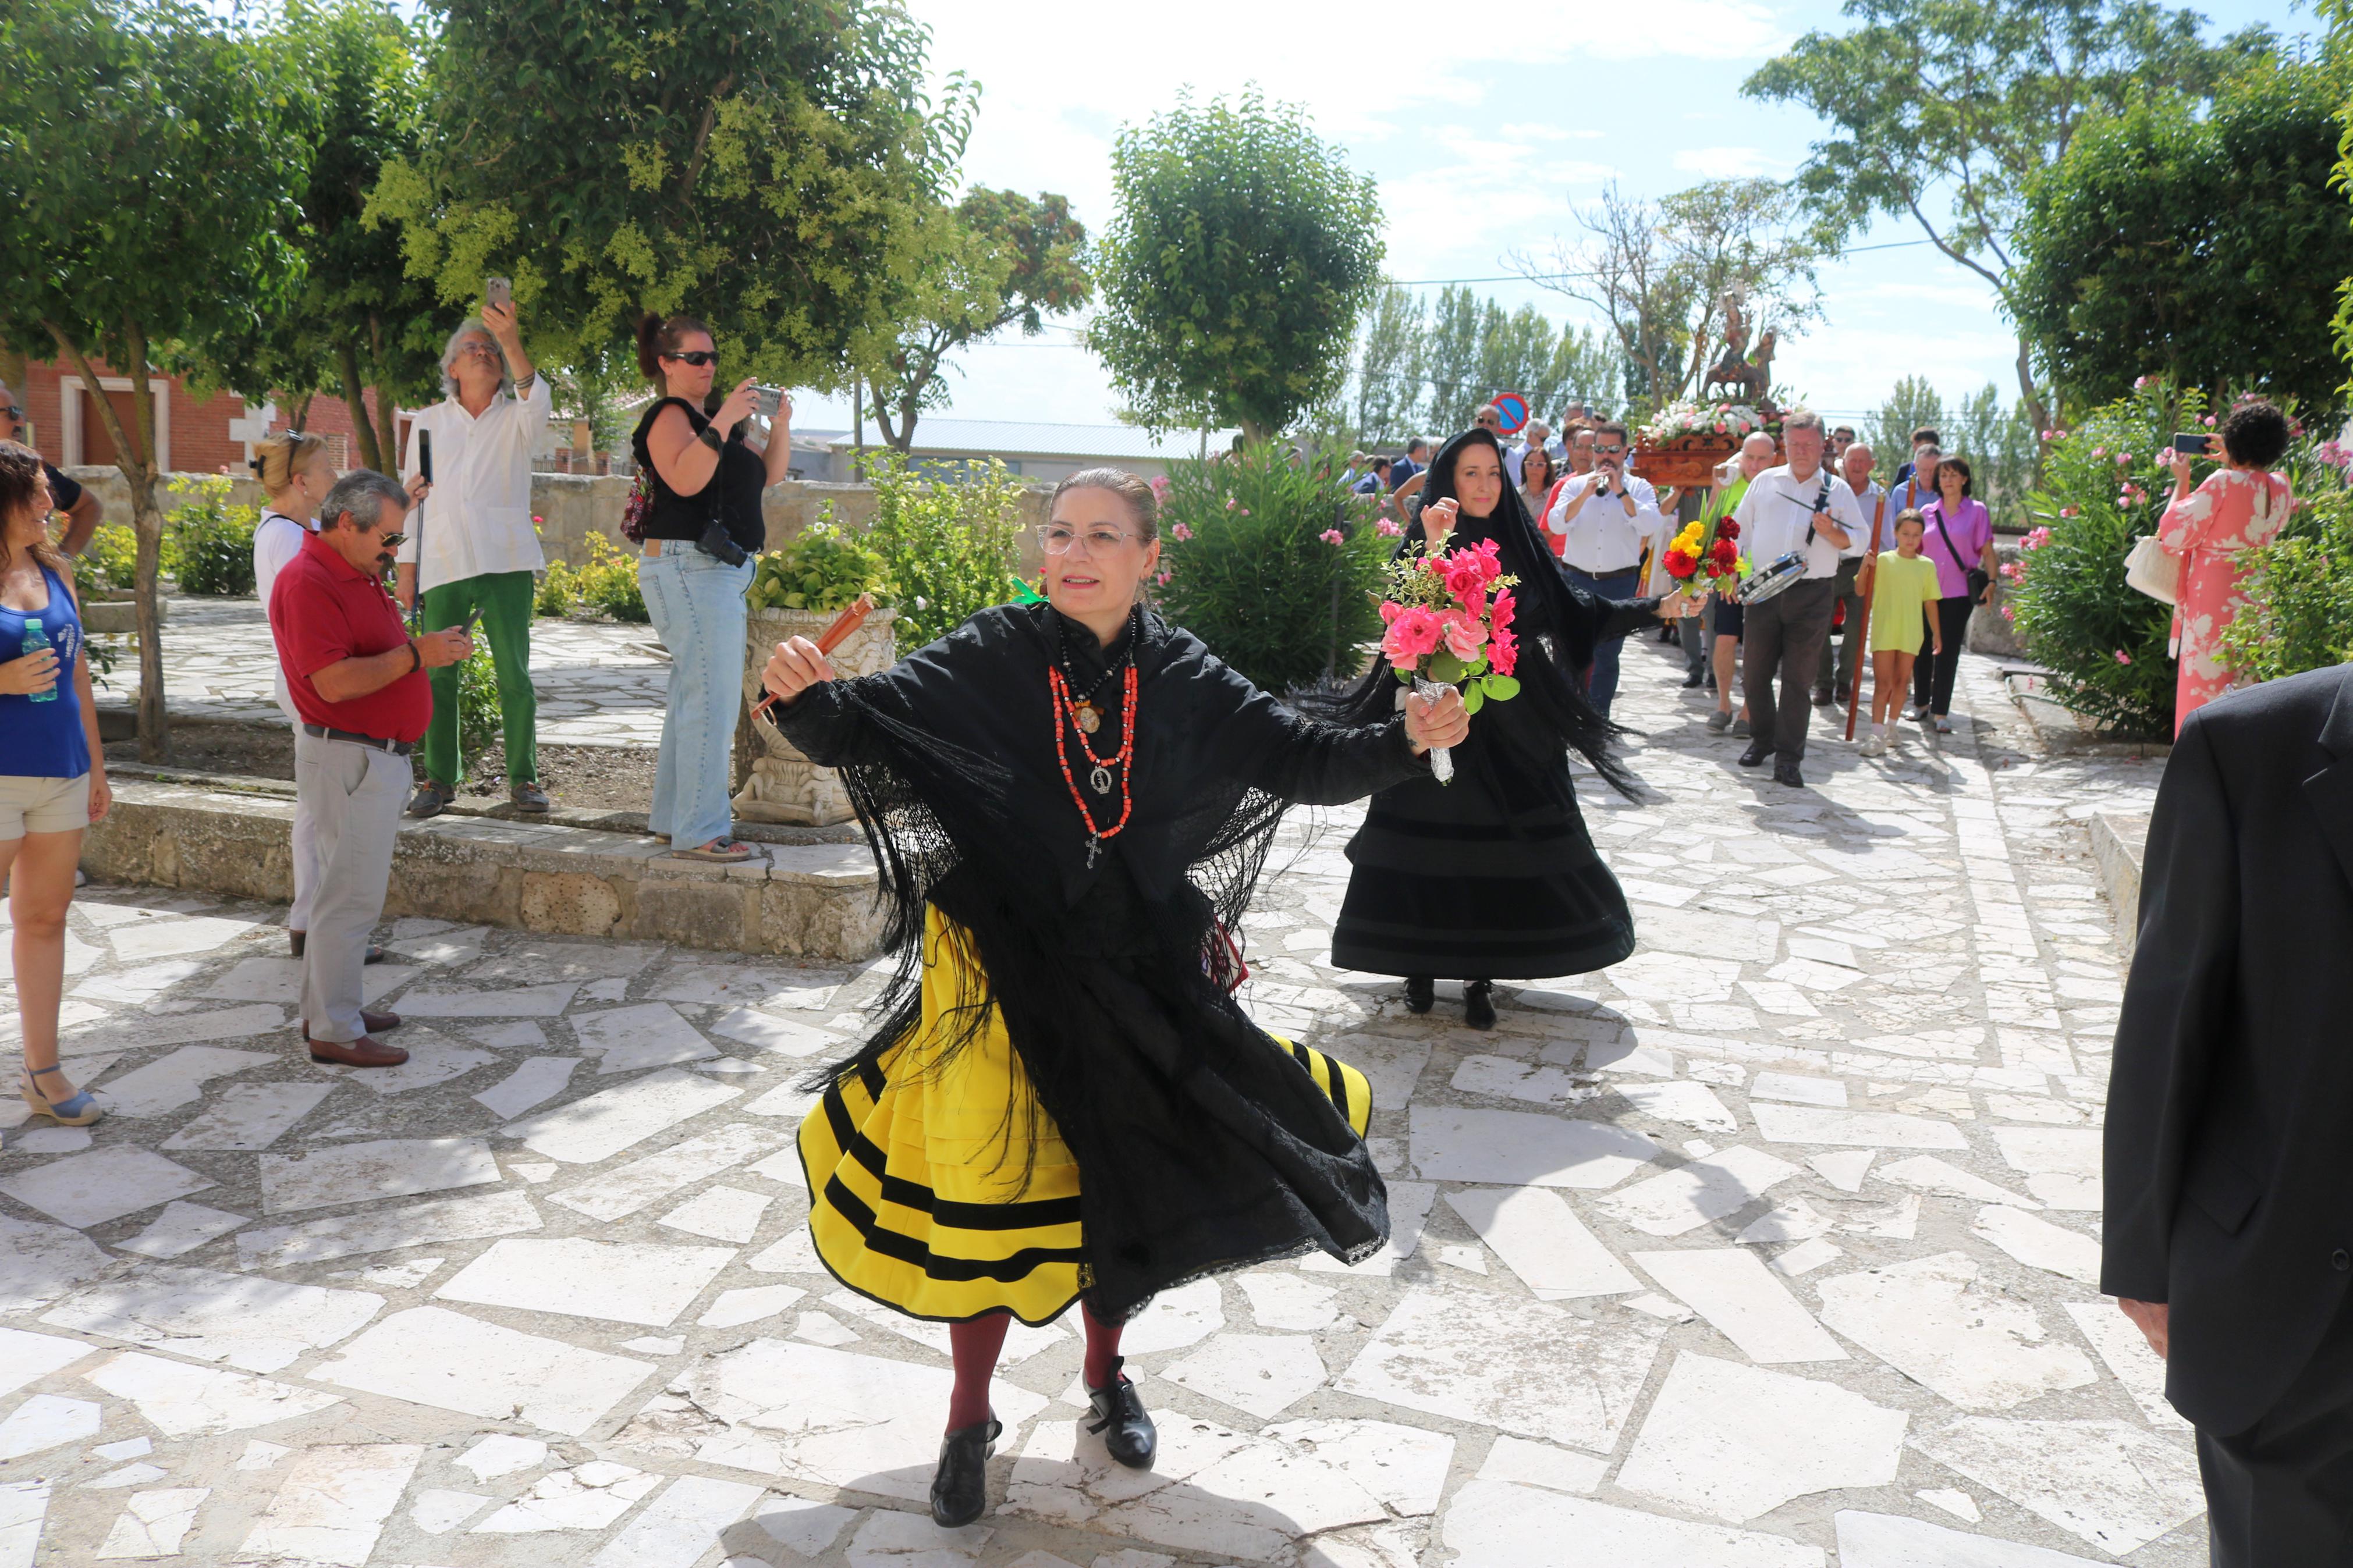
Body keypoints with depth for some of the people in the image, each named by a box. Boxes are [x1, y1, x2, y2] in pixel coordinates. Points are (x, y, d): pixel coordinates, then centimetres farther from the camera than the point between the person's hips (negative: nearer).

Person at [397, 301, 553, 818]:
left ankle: (523, 779, 6)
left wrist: (512, 342, -31)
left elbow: (536, 403, -17)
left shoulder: (516, 420, 9)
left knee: (515, 675, -3)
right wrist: (406, 568, 9)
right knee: (437, 677, 2)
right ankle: (438, 780, 12)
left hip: (506, 563, -2)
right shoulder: (428, 422, 15)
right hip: (442, 565, 2)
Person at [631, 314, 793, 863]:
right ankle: (698, 833, -11)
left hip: (719, 571, 10)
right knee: (712, 698, -14)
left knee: (692, 695, 14)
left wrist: (780, 427, 0)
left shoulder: (713, 420, 20)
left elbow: (770, 473, 16)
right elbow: (684, 480, -25)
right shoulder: (669, 416, -7)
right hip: (688, 567, -10)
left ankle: (673, 816, 23)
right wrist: (723, 423, -29)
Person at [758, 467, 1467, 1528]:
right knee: (987, 1191, 3)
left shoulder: (1184, 677, -3)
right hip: (1001, 973, -2)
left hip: (1139, 975, 3)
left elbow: (1305, 759, -1)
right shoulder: (990, 658, -10)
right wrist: (810, 698, -38)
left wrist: (1404, 740, -16)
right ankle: (970, 1417, 28)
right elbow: (871, 721, -17)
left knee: (1123, 1180, 15)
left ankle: (1105, 1370, 43)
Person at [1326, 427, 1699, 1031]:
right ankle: (1421, 965, 18)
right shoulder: (1421, 543, -1)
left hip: (1511, 723, 2)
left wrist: (1654, 607, -1)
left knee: (1498, 851, 2)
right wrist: (1434, 551, -28)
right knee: (1431, 846, 2)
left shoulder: (1519, 543, 7)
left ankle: (1481, 976, 13)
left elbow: (1577, 611, 6)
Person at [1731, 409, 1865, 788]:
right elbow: (1741, 528, 14)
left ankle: (1788, 758, 4)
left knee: (1798, 679, -1)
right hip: (1763, 590, 2)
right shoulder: (1764, 482, 10)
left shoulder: (1838, 490, 6)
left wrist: (1831, 532, -15)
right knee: (1756, 673, 7)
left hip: (1812, 596, -2)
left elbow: (1858, 541, 5)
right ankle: (1762, 740, 26)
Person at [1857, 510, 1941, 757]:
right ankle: (1877, 735, -9)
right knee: (1883, 682, -5)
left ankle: (1891, 727, 23)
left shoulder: (1927, 566, 6)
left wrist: (1937, 633, 12)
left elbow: (1930, 602, 11)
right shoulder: (1883, 560, -1)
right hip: (1884, 632, -2)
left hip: (1911, 633, 3)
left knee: (1901, 681, 9)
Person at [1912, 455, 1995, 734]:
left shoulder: (1977, 511, 3)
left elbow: (1987, 551, 4)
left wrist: (1991, 580, -7)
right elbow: (1915, 549, 16)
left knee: (1948, 652, -3)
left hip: (1959, 592, -2)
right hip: (1926, 590, 2)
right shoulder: (1927, 512, 9)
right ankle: (1921, 704, 22)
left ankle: (1940, 713, 2)